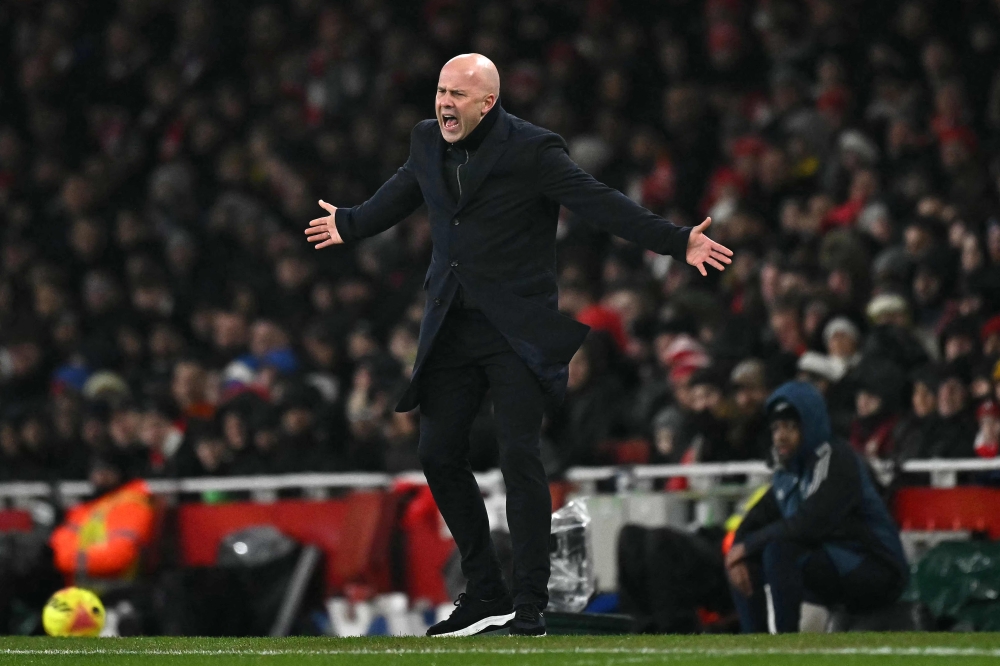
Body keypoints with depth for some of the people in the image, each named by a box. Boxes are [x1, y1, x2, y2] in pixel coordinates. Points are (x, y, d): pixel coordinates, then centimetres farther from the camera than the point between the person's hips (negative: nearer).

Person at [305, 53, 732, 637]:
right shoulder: (428, 141, 7)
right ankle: (486, 594, 18)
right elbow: (400, 195, 28)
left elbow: (601, 203, -14)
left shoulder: (532, 150, -11)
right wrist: (348, 226, 43)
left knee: (520, 458, -10)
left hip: (516, 329, -6)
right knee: (439, 455, 5)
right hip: (451, 327, 6)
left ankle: (531, 609, -5)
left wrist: (677, 240, -21)